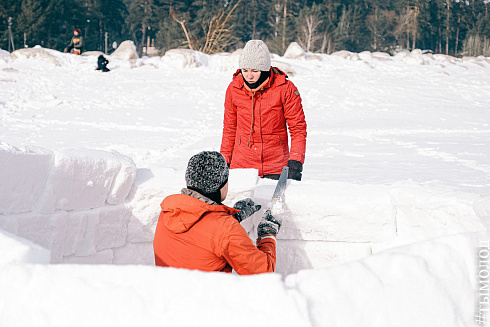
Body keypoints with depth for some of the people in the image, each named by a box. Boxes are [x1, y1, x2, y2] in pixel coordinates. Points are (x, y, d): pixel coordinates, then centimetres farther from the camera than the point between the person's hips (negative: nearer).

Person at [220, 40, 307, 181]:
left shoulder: (285, 88, -7)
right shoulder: (234, 88, 1)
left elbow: (298, 127, -2)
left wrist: (295, 164, -11)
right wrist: (224, 162, 11)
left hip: (276, 167, -2)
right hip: (241, 166, 2)